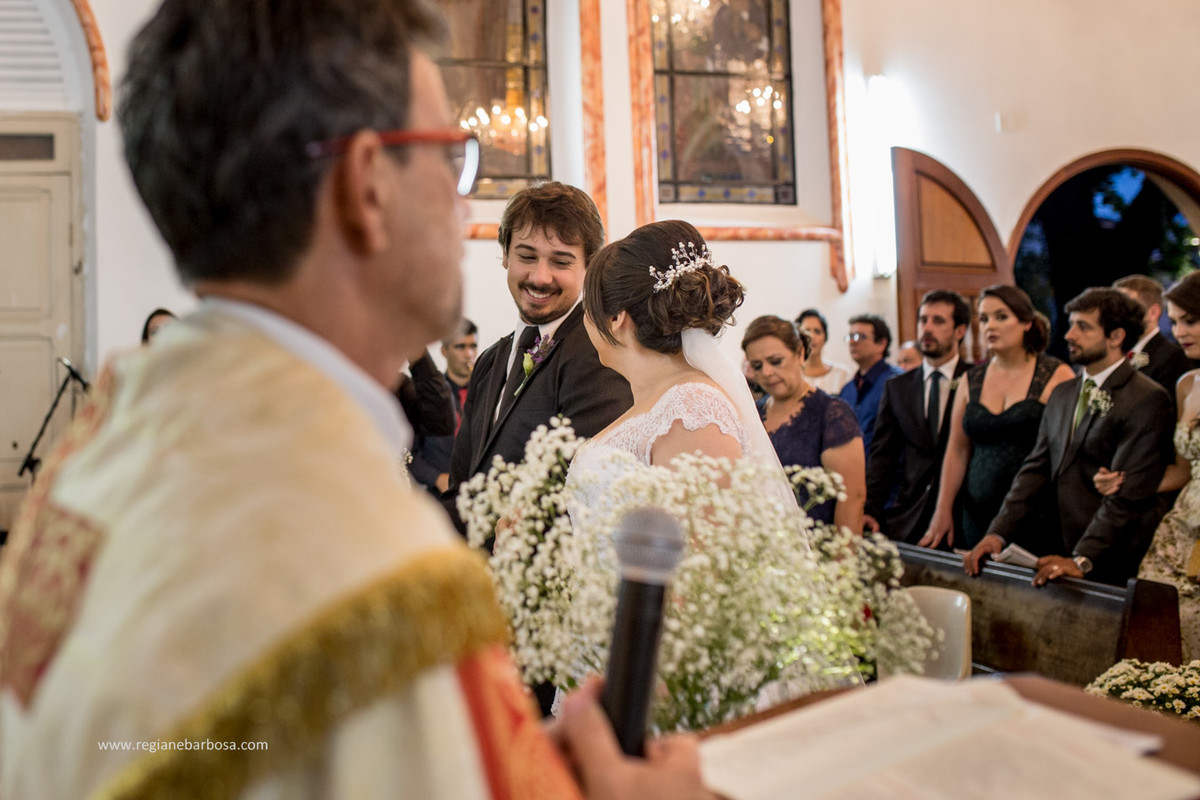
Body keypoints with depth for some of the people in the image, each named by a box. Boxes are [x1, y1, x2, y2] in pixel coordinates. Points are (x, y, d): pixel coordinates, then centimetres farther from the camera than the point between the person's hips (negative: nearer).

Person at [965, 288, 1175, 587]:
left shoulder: (1147, 400, -7)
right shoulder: (1062, 394, 15)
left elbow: (1129, 494, -15)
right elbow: (1036, 469, 10)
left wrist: (1082, 560, -21)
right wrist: (998, 533, -2)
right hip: (1055, 552, 6)